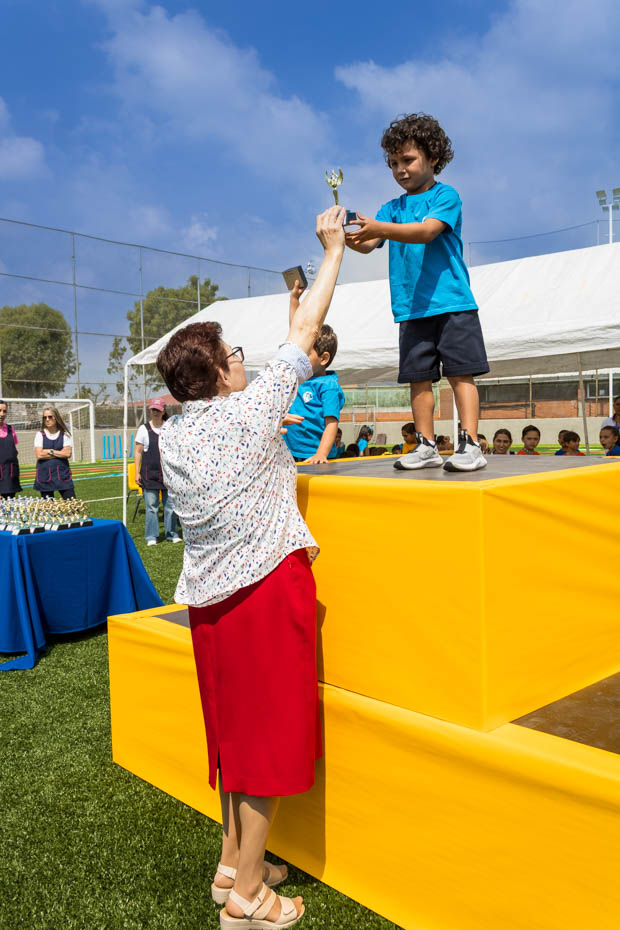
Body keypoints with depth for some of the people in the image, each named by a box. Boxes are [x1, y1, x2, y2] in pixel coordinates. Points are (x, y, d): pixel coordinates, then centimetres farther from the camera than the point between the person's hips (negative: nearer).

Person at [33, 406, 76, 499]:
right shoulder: (40, 435, 4)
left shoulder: (65, 434, 3)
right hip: (45, 475, 1)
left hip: (62, 474, -1)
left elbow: (68, 454, -8)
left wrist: (49, 451, -8)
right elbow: (39, 455, -8)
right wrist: (59, 453, -6)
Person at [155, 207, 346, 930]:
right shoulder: (250, 410, -13)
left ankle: (233, 863, 34)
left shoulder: (171, 436, 2)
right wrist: (333, 249, 9)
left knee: (235, 728, 19)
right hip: (268, 588, -7)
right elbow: (304, 331, -3)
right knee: (267, 735, 4)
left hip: (209, 596, 7)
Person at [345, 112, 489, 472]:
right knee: (419, 376, 4)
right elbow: (368, 245, 4)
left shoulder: (446, 195, 1)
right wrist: (349, 234, -19)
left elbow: (427, 231, -18)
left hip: (452, 302, -5)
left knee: (460, 371, -6)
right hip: (411, 308, 5)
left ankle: (471, 444, -5)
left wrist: (379, 228, -30)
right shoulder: (392, 208, 16)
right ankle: (426, 446, 10)